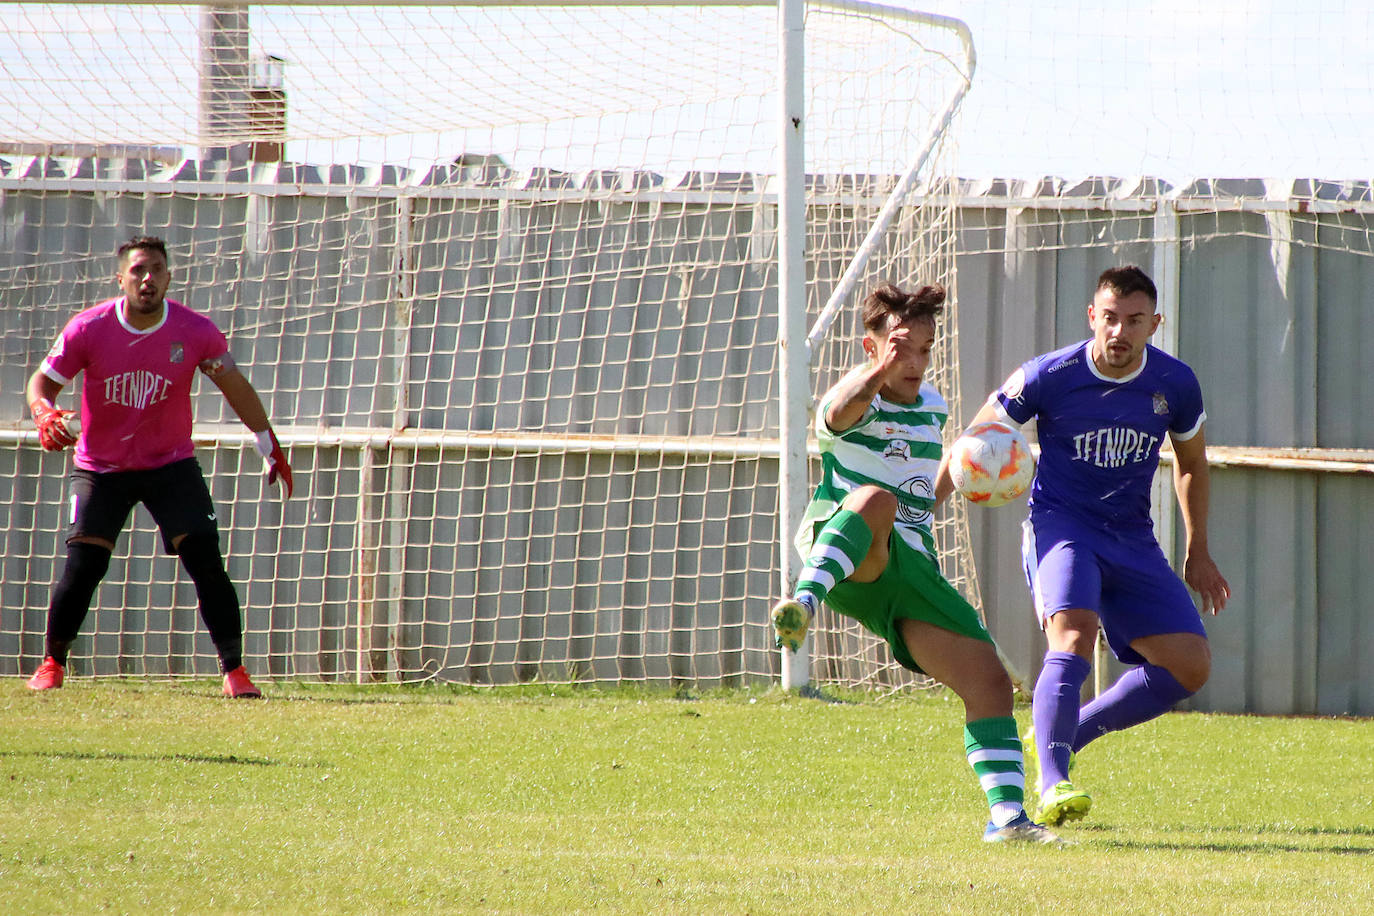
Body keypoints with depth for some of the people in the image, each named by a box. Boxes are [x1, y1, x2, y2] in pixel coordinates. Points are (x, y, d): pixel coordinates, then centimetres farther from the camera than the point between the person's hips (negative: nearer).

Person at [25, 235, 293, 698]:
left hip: (172, 465, 0)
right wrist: (44, 413, -28)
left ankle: (235, 672, -5)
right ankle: (51, 664, 9)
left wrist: (269, 445, 5)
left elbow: (235, 386, 2)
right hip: (100, 468, 0)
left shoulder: (196, 331, -13)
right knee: (83, 564, -11)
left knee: (206, 560, -11)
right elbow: (44, 380, -5)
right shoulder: (88, 329, -15)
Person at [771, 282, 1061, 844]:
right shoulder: (858, 401, -5)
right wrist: (878, 373, -51)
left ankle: (1007, 816, -4)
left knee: (989, 681, -6)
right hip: (844, 556, -6)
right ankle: (804, 602, -59)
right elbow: (839, 412, -34)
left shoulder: (933, 406, 19)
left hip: (912, 563, 6)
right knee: (874, 499, -41)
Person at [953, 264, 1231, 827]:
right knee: (1074, 634, -32)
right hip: (1060, 524, -5)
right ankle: (1052, 786, -34)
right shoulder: (1048, 378, -13)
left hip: (1131, 539, 5)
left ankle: (1060, 738, 8)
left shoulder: (1175, 384, -3)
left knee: (1190, 664, -6)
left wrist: (1198, 553, 17)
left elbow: (1191, 463, 16)